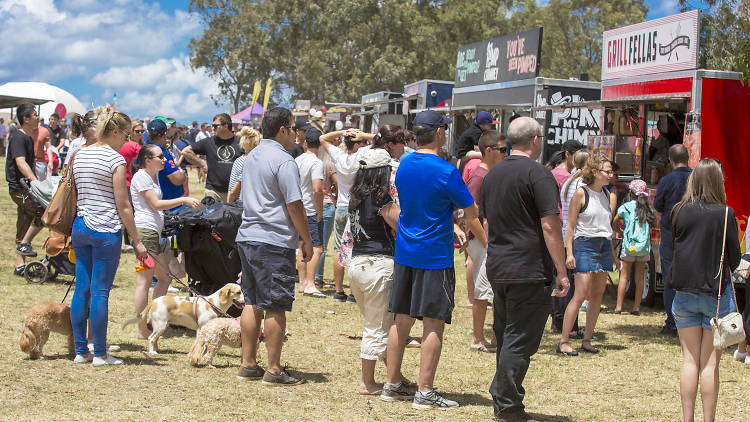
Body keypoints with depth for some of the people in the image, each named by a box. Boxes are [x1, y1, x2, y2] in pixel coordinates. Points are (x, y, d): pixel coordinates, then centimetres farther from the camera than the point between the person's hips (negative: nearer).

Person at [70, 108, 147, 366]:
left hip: (80, 226, 7)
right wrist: (136, 241, -6)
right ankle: (100, 355, 3)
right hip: (106, 230, -7)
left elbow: (75, 197, 15)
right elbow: (122, 205, -11)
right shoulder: (115, 160, -10)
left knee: (81, 289, 9)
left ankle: (80, 351, 15)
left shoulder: (79, 156, 10)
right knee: (100, 291, -3)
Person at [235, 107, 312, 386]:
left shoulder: (251, 157, 16)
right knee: (275, 308, -3)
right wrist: (306, 240, -5)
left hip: (247, 237, 9)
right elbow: (295, 206, -14)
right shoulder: (284, 161, -12)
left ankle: (248, 365, 17)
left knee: (252, 303, 13)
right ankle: (274, 371, 0)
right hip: (275, 242, -9)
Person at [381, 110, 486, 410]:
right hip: (435, 256, -7)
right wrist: (488, 244, 6)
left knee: (401, 319, 11)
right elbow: (472, 215, -9)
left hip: (404, 253, 7)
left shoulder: (403, 165, 6)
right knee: (433, 323, -2)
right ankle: (424, 392, -1)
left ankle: (392, 385, 17)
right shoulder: (446, 171, -15)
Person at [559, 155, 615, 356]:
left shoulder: (606, 195, 14)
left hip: (604, 246, 7)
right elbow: (570, 225, -7)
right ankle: (563, 342, -7)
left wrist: (613, 253, 18)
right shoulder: (581, 193, -6)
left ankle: (587, 340, 11)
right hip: (585, 244, -7)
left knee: (597, 295, 5)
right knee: (580, 295, -11)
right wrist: (569, 253, -13)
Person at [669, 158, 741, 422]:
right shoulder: (725, 214, -11)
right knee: (710, 363, 2)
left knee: (690, 359, 10)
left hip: (684, 292, 3)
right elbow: (735, 258, -3)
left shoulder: (679, 212, -2)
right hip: (716, 293, -3)